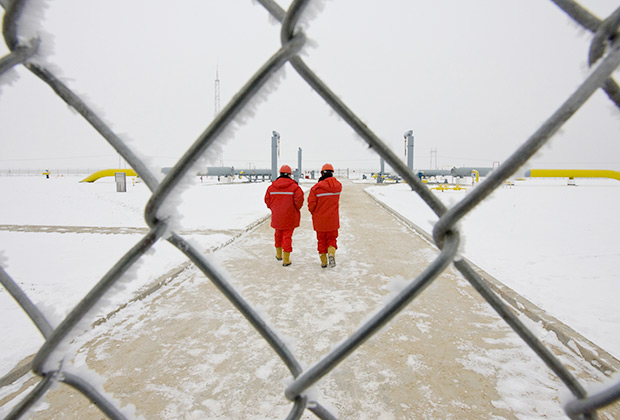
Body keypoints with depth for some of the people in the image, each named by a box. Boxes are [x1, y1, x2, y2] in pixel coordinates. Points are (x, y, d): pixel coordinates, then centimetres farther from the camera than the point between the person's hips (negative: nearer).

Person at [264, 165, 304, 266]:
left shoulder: (272, 186, 1)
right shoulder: (294, 186, -12)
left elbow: (267, 200, 5)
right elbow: (299, 198, -19)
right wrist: (297, 208, 0)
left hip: (276, 216, 4)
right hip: (289, 216, -4)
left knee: (278, 234, 22)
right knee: (287, 236, 3)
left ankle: (279, 254, 37)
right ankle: (286, 259, 4)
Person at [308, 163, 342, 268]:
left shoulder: (316, 187, -14)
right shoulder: (338, 185, -4)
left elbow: (311, 204, -13)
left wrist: (314, 212, 7)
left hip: (319, 220, -1)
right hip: (333, 219, 1)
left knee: (321, 240, 14)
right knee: (332, 238, 15)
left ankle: (323, 261, 19)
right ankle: (331, 252, -12)